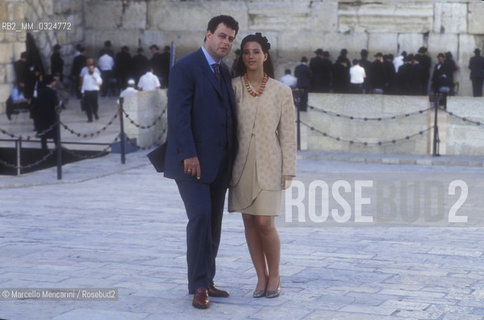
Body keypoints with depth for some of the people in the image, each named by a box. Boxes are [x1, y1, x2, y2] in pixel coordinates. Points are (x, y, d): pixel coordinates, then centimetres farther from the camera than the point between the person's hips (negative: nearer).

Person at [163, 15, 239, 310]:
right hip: (192, 160, -8)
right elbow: (178, 114, -16)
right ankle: (199, 286, -9)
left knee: (213, 223, 9)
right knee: (200, 216, -15)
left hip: (219, 162, 8)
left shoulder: (224, 72, 16)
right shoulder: (185, 69, -8)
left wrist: (232, 157, 12)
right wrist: (189, 154, -22)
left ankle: (206, 282, 18)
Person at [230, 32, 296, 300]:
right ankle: (261, 278, 16)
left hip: (268, 164, -2)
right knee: (249, 222, 5)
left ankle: (274, 277, 13)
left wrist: (288, 171, -3)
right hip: (241, 164, 2)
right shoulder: (233, 87, 3)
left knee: (265, 223, -7)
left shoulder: (281, 91, 0)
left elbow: (288, 133, 1)